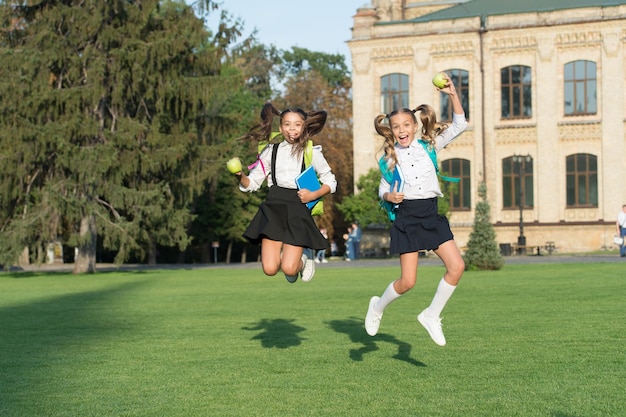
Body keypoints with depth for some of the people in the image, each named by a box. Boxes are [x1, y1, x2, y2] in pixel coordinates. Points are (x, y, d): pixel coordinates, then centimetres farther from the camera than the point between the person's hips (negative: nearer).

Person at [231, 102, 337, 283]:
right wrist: (240, 176, -11)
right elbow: (252, 183, 11)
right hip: (273, 207, 2)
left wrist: (314, 195, -6)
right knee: (269, 269, -11)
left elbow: (330, 182, 12)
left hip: (298, 209, -2)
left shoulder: (312, 153, 6)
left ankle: (304, 258, 22)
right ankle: (286, 253, 25)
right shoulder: (271, 151, 11)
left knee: (289, 268, -15)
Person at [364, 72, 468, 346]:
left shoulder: (429, 145, 6)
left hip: (431, 213, 2)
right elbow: (383, 190, 13)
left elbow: (459, 125, 0)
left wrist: (453, 95, -10)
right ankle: (378, 306, 23)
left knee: (457, 266, -11)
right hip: (407, 216, -2)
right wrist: (389, 196, -10)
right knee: (408, 281, -6)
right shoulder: (391, 157, 6)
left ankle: (432, 315, 6)